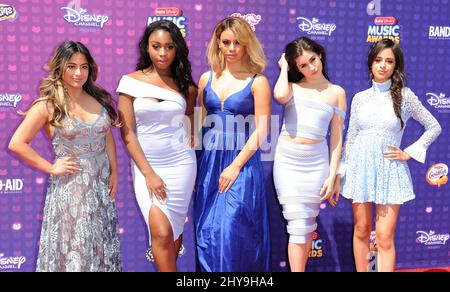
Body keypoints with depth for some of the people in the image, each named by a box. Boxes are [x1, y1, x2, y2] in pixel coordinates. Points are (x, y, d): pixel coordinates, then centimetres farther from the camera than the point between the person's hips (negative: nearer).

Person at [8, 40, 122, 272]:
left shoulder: (99, 98, 4)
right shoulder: (48, 105, -10)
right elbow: (17, 144, -10)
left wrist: (114, 172, 5)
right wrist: (51, 168, -10)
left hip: (101, 183, 5)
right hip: (70, 187, -4)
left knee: (102, 247, 15)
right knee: (75, 250, 6)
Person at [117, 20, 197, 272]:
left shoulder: (186, 86, 2)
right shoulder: (130, 81, -3)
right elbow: (127, 133, -5)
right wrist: (148, 173, -11)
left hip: (181, 164, 2)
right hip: (146, 166, -1)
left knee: (172, 230, 6)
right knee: (162, 232, -10)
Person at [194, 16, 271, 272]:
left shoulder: (257, 82, -3)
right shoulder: (207, 79, 9)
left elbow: (261, 130, -7)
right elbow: (199, 124, 11)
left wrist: (235, 165, -13)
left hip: (242, 164, -4)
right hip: (209, 164, 4)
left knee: (233, 230, -5)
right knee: (207, 231, 7)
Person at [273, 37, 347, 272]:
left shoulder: (337, 92, 8)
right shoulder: (292, 87, 6)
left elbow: (336, 137, 6)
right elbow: (280, 96, -21)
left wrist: (332, 176, 1)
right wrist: (284, 69, -2)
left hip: (317, 161, 1)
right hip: (287, 159, -1)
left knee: (307, 224, 8)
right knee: (297, 224, -4)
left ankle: (300, 267, 23)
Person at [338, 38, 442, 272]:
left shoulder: (404, 96, 0)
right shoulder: (360, 98, 6)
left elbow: (434, 127, 8)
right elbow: (350, 138, 10)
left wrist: (409, 153, 0)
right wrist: (342, 173, 8)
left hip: (389, 169, -2)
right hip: (360, 166, 2)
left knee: (384, 237, -3)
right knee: (361, 231, 11)